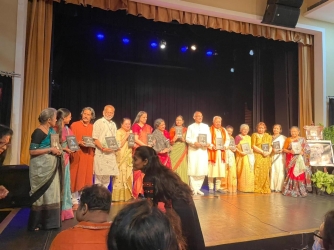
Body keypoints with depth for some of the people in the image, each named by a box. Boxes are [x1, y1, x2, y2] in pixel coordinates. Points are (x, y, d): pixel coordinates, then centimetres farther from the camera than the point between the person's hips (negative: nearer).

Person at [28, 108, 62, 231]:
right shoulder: (38, 132, -15)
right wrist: (50, 149, -21)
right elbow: (32, 151, -20)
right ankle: (37, 223, 13)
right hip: (41, 167, -8)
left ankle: (49, 221, 22)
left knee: (51, 193, 11)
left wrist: (57, 150, 3)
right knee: (41, 194, 0)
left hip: (52, 166, 8)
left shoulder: (52, 130, 10)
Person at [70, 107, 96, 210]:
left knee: (87, 178, 7)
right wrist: (79, 143, -20)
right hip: (77, 154, -4)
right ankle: (75, 201, 6)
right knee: (76, 177, -2)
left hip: (88, 155, 4)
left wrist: (93, 143, -4)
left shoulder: (93, 127, 11)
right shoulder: (74, 125, -2)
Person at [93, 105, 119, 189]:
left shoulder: (113, 124, 17)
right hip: (101, 153, -6)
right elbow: (95, 139, -9)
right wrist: (102, 148, -21)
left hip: (111, 154, 6)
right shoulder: (98, 123, -3)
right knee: (99, 176, -3)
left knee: (107, 177, 9)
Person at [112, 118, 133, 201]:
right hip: (120, 158, -6)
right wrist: (126, 137, -18)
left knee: (128, 176, 8)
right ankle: (119, 196, -1)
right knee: (120, 176, -7)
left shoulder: (131, 132, 14)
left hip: (129, 158, 6)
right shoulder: (118, 132, -6)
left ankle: (127, 195, 16)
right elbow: (118, 145, -16)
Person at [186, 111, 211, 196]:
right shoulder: (191, 127, 6)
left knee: (202, 170, 1)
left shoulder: (206, 126, 15)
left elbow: (209, 137, 8)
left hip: (203, 150, 3)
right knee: (193, 169, -5)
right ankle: (194, 189, 4)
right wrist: (194, 143, -19)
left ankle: (198, 188, 14)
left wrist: (208, 143, -12)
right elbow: (187, 138, -2)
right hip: (193, 150, -3)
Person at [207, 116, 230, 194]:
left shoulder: (224, 130, 16)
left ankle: (218, 187, 13)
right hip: (212, 152, -5)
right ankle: (211, 188, 4)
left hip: (221, 153, 5)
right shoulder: (209, 130, -1)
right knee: (211, 170, -5)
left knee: (220, 170, 3)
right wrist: (211, 146, -22)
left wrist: (225, 146, -7)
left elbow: (227, 139, 11)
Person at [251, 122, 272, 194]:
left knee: (265, 172, 2)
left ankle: (265, 188, 8)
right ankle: (257, 188, -3)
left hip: (266, 157, 4)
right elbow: (253, 146, -5)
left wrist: (269, 152, -10)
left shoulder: (268, 136, 17)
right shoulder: (254, 135, 5)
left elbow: (270, 146, 11)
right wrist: (262, 152, -13)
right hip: (257, 156, -3)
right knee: (257, 172, -8)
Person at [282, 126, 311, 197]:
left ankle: (301, 190, 2)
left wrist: (303, 152, -16)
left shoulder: (302, 139, 5)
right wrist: (290, 151, -10)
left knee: (300, 174, -7)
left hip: (300, 160, -1)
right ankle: (291, 190, 5)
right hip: (291, 160, 1)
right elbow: (284, 149, 8)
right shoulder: (288, 139, 9)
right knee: (291, 174, -3)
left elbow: (308, 149, 3)